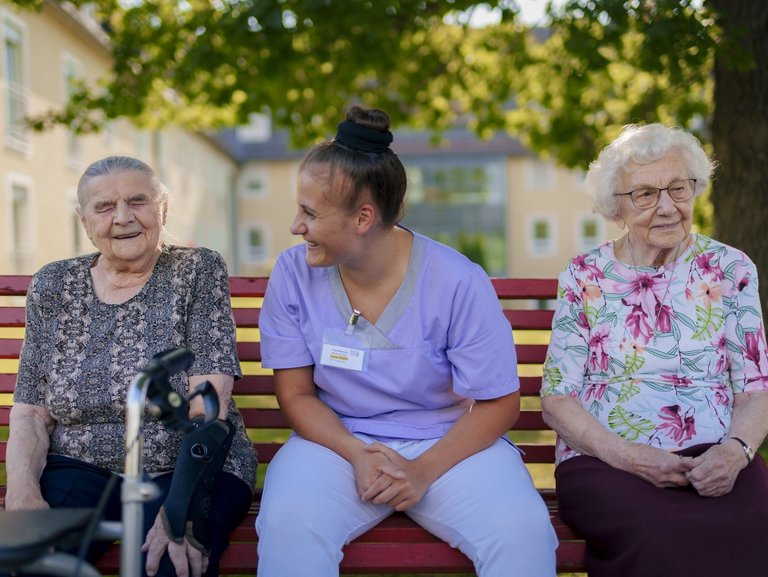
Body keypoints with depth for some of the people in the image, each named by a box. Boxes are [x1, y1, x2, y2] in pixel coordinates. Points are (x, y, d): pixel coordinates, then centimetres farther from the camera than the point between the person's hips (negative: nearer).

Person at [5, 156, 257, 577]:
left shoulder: (199, 272, -1)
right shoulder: (53, 286, 9)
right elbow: (30, 413, 7)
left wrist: (181, 505, -24)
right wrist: (22, 491, -13)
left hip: (187, 468, -2)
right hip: (79, 467, 3)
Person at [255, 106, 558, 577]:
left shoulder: (458, 283, -13)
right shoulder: (294, 273, -6)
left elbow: (498, 403, -6)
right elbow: (296, 393, 0)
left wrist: (424, 470, -18)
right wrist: (356, 453, -17)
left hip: (448, 442, -1)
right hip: (338, 438, 1)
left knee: (522, 528, -28)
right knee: (287, 522, -31)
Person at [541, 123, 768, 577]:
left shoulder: (731, 269, 11)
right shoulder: (584, 278, 8)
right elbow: (557, 397, 4)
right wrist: (627, 455, -13)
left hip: (715, 462, 2)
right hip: (604, 462, -1)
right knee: (663, 540, -36)